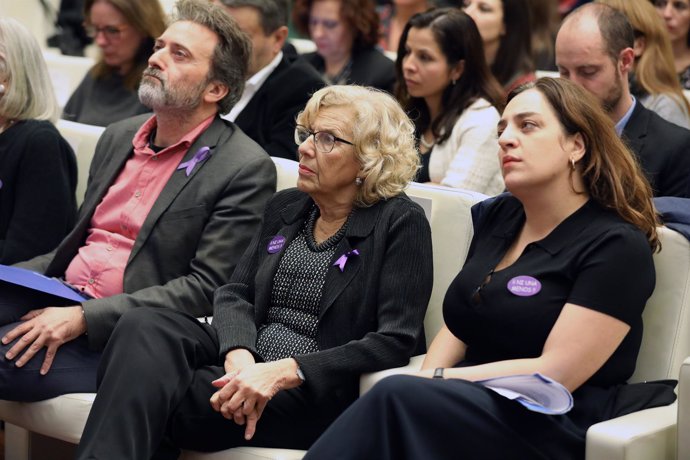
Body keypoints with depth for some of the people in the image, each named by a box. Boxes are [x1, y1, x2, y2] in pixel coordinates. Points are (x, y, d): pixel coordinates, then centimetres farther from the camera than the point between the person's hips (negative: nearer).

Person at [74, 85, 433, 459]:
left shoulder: (401, 222, -1)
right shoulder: (284, 207, 18)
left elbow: (398, 341, -11)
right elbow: (235, 294, 10)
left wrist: (284, 372, -20)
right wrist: (239, 355, -15)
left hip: (318, 394, -6)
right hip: (248, 364, 6)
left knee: (151, 399, -29)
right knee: (145, 326, -26)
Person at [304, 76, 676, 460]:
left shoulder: (617, 248, -6)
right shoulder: (497, 216, 16)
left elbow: (556, 373, -13)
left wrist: (437, 382, -14)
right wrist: (425, 382, -5)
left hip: (551, 428, -6)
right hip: (472, 401, 6)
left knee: (397, 400, -33)